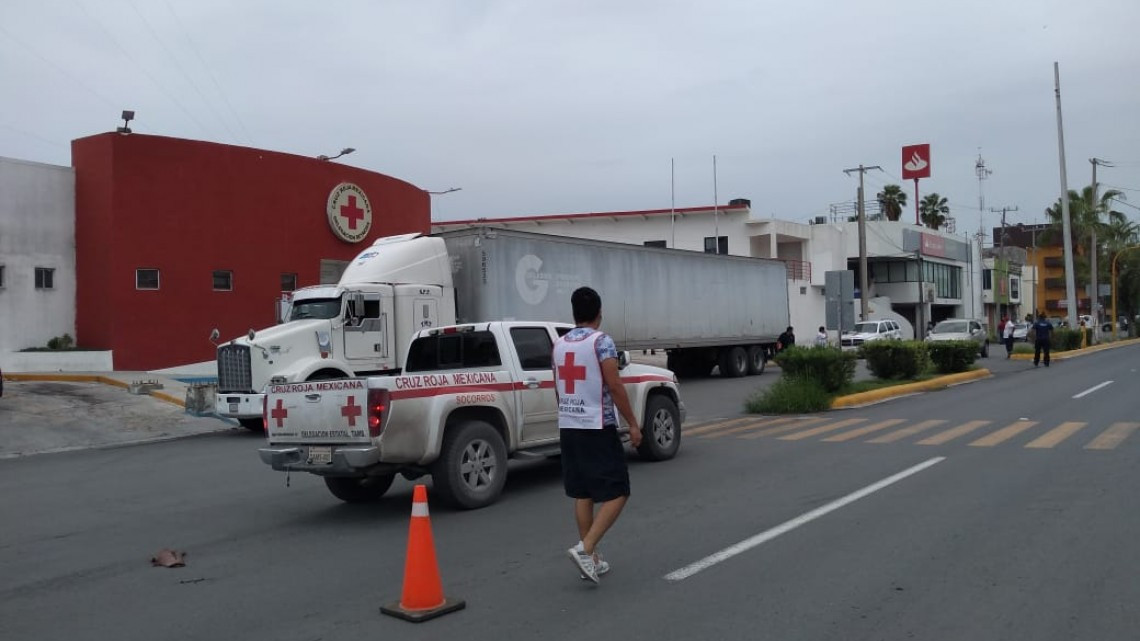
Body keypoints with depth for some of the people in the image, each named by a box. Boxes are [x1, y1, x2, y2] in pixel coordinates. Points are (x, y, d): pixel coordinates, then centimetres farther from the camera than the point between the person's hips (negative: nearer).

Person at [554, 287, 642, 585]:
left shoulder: (559, 344, 10)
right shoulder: (601, 340, -11)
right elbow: (614, 385, -16)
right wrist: (633, 424, -10)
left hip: (568, 428, 7)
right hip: (598, 428, -7)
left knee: (583, 494, 12)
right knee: (617, 493, 0)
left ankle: (591, 559, 16)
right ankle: (585, 549, -13)